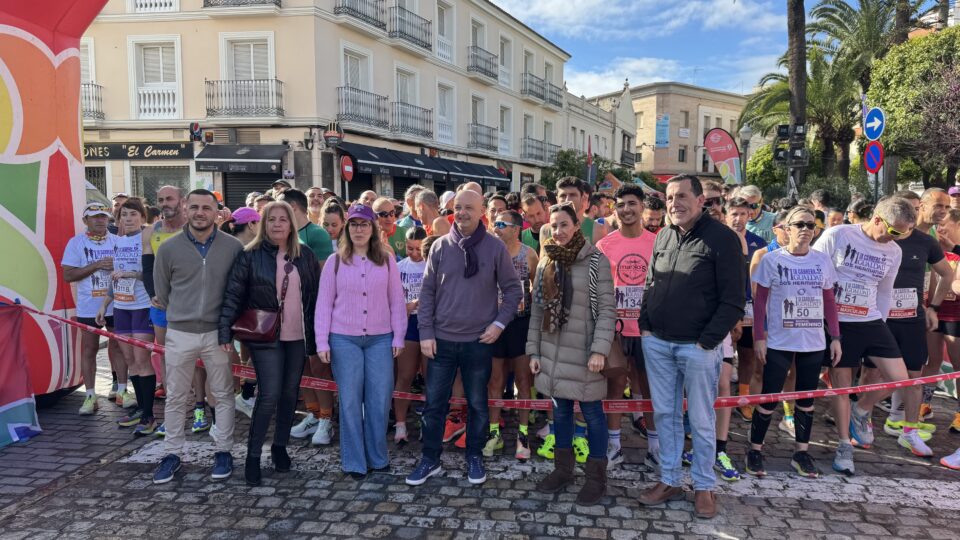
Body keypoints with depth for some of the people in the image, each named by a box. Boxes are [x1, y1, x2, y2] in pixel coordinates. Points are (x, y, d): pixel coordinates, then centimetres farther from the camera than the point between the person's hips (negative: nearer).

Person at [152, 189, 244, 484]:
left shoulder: (233, 247, -5)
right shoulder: (169, 248, -2)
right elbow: (161, 293, 9)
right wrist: (180, 315, 12)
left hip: (217, 333, -1)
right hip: (180, 334, 1)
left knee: (223, 395, 8)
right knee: (175, 398, 10)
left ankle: (223, 451, 21)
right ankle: (172, 454, 24)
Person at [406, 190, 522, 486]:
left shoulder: (496, 247, -3)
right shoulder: (440, 246, 0)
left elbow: (513, 289, 3)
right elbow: (427, 292, 2)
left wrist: (499, 322, -6)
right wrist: (426, 333, -2)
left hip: (479, 341, -1)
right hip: (442, 339, 1)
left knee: (477, 404, 12)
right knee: (434, 403, 9)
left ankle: (475, 457, 30)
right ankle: (430, 459, 25)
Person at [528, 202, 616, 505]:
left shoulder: (595, 261, -8)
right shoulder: (546, 262, 8)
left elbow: (607, 308, -11)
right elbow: (537, 308, 10)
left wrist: (600, 349, -18)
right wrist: (533, 350, 7)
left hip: (583, 352, -5)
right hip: (552, 352, 5)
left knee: (592, 412, 4)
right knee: (560, 410, 14)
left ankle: (596, 477, 18)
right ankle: (563, 469, 28)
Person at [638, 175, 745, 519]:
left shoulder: (722, 238, -8)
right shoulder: (663, 237, 10)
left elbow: (733, 300, -10)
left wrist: (707, 341, -14)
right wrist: (645, 326, 7)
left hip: (698, 346, -5)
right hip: (656, 342, 5)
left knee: (701, 420, 7)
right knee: (665, 414, 12)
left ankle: (704, 486, 22)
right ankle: (669, 481, 25)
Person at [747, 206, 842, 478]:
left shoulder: (822, 260, 5)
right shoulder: (772, 259, -4)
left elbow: (829, 301, 10)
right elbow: (760, 300, -3)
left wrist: (835, 337, 6)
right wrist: (758, 337, -7)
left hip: (813, 343, 3)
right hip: (778, 343, -3)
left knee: (806, 399, 11)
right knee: (769, 398, 1)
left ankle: (802, 453, 23)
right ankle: (755, 450, 15)